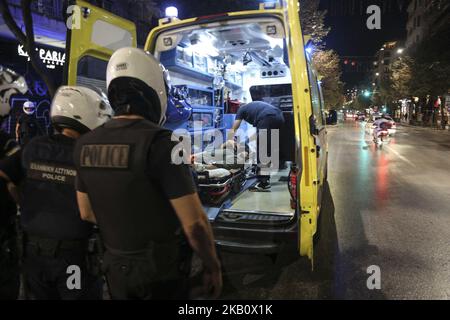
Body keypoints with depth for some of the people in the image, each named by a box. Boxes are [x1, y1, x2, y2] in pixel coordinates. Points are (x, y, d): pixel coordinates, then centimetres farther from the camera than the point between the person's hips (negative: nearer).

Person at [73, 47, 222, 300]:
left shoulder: (86, 144, -3)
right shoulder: (160, 142, -25)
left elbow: (87, 213, 8)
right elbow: (194, 223, -25)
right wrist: (213, 267, -9)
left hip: (115, 267, 6)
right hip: (161, 271, -5)